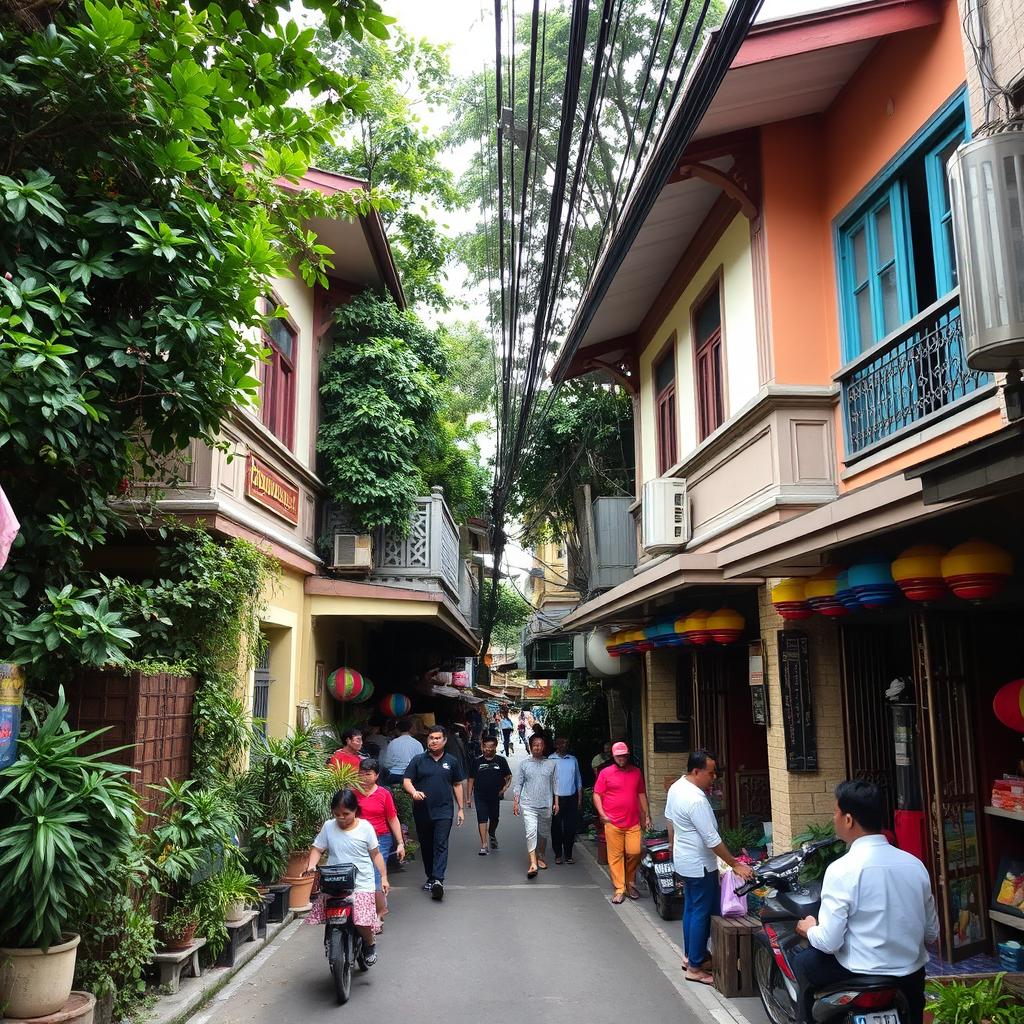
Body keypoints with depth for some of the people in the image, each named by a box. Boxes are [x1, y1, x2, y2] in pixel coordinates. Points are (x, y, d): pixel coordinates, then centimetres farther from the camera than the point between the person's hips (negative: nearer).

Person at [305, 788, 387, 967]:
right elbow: (317, 849, 4)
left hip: (362, 884, -3)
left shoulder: (365, 827, -2)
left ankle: (370, 944, 15)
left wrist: (383, 877, 0)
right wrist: (311, 865, -15)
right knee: (316, 916, -8)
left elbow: (375, 854, 4)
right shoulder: (328, 827, 2)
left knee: (362, 921, -20)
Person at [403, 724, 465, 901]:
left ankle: (438, 880, -18)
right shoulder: (418, 760, 3)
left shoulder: (451, 762, 7)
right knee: (426, 846, 11)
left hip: (443, 812, -1)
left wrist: (461, 809, 10)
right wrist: (414, 792, -22)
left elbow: (457, 785, 13)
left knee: (441, 845, -12)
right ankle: (430, 878, 24)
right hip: (422, 812, 1)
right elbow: (407, 781, 0)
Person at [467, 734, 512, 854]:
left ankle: (492, 835, 46)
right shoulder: (477, 761, 0)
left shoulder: (501, 760, 0)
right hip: (480, 796, -1)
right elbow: (471, 779, 4)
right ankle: (484, 845, -8)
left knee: (494, 819, 17)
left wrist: (504, 788, -10)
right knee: (482, 819, -9)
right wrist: (469, 796, 1)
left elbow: (508, 777, 7)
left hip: (495, 796, 1)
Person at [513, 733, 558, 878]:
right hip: (528, 805, -2)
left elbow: (554, 785, 11)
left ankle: (540, 857, 34)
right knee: (531, 832, -16)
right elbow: (518, 784, 5)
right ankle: (533, 864, -19)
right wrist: (515, 802, 0)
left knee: (543, 833, 13)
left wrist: (556, 802, 8)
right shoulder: (524, 764, 4)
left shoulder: (550, 764, 7)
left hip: (546, 805, 2)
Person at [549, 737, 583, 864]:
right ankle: (558, 854, 16)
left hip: (571, 798, 2)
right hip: (556, 798, -2)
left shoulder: (573, 760, 8)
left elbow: (578, 779, 13)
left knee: (570, 828, 3)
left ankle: (568, 855, 14)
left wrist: (580, 798, 10)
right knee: (556, 828, 5)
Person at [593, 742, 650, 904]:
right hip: (613, 823, -2)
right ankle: (619, 889, 9)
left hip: (633, 822, 2)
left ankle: (630, 882, 20)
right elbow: (597, 794, 1)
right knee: (615, 856, 0)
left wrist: (646, 816, 13)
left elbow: (642, 794, 16)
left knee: (634, 853, -4)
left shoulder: (636, 772, 10)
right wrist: (602, 814, -8)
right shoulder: (605, 773, 1)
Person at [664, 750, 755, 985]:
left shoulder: (675, 787, 0)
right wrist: (735, 865, -19)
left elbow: (670, 821, 13)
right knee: (702, 914, 1)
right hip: (700, 866, -9)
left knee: (691, 908, 20)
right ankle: (695, 968, 10)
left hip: (683, 860, 9)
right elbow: (712, 840, -26)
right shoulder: (696, 800, -29)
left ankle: (689, 956, 31)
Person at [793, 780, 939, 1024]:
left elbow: (828, 942, -18)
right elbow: (932, 933, 6)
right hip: (912, 980, 5)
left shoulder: (842, 869, -20)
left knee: (802, 961, 17)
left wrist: (810, 930, 3)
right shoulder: (915, 864, -3)